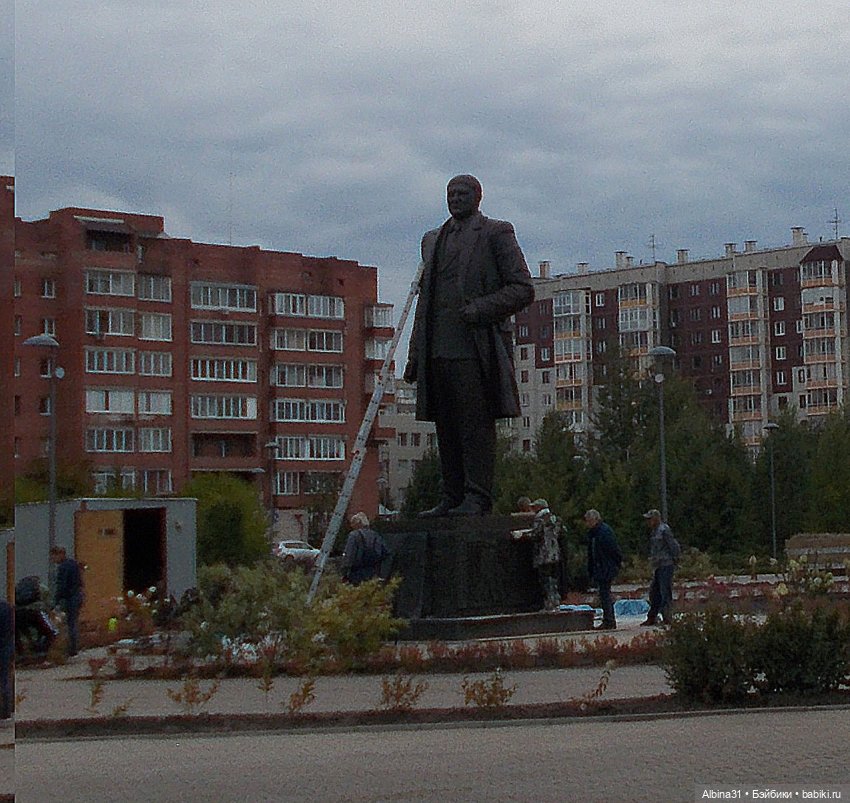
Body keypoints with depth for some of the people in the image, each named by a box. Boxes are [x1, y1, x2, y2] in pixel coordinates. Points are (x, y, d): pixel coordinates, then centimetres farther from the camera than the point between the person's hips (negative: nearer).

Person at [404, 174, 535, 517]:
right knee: (447, 428, 6)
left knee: (476, 424, -8)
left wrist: (480, 309, -15)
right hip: (437, 349, 6)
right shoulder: (433, 239, 23)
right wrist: (415, 356, 17)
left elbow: (523, 288, -2)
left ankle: (477, 498, -7)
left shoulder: (496, 233, 3)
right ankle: (451, 498, 10)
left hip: (475, 347, -6)